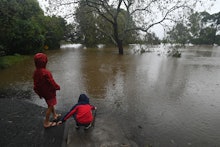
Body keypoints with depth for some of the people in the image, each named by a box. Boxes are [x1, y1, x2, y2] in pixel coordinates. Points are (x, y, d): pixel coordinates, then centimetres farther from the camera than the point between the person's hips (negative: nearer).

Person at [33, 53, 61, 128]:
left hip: (43, 92, 8)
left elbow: (35, 85, 3)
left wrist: (39, 93, 15)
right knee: (50, 106, 8)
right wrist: (57, 87, -3)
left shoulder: (35, 72, -5)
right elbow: (52, 82, -23)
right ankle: (46, 122, 20)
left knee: (51, 104, 26)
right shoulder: (46, 72, -31)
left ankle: (55, 115, 44)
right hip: (49, 92, -8)